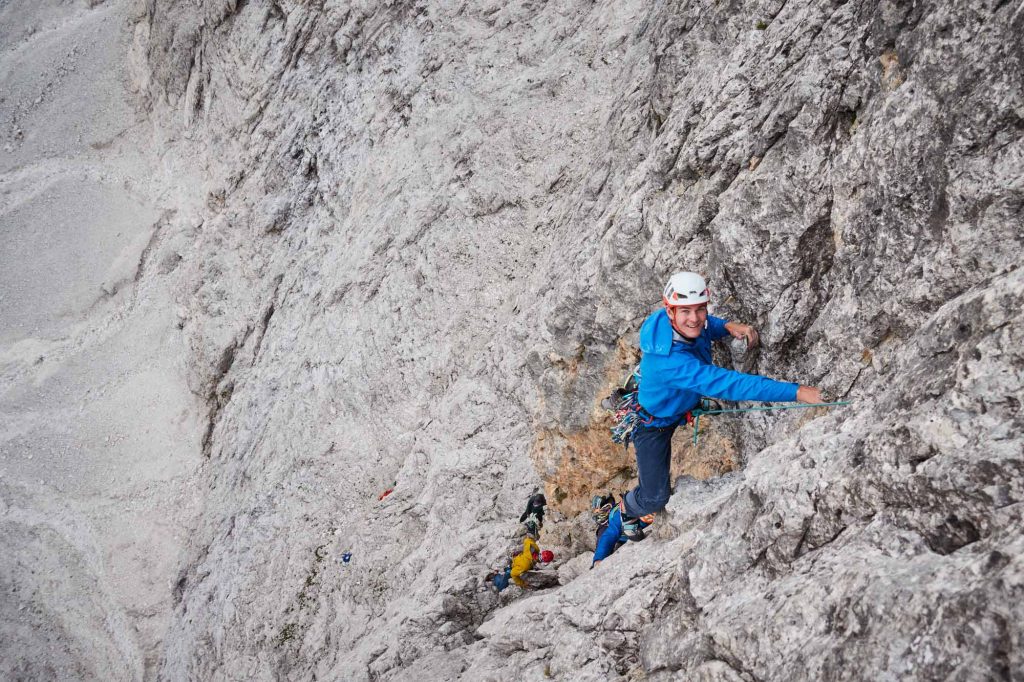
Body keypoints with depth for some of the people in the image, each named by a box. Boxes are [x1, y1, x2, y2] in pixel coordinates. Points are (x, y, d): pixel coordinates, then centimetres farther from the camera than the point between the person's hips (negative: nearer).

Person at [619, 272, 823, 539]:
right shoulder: (670, 360, -47)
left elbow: (703, 327, 3)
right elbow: (727, 384, -52)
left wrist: (728, 326, -21)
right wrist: (796, 392, -56)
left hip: (682, 409, 7)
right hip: (653, 423, -7)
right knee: (656, 497, 2)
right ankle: (629, 508, 37)